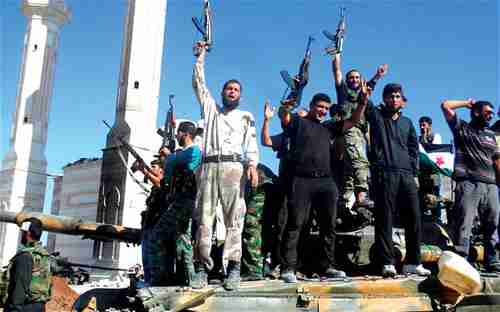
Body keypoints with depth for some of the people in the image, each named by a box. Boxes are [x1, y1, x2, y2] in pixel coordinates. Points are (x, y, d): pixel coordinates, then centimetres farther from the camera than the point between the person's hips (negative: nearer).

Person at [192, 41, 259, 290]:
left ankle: (233, 269, -9)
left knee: (233, 219, -8)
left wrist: (252, 165, -9)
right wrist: (200, 59, 16)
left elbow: (251, 143, 7)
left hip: (233, 167, -2)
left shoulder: (246, 117, 20)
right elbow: (199, 85, 21)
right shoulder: (211, 109, 26)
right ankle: (202, 268, -5)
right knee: (204, 218, -5)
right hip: (209, 166, 2)